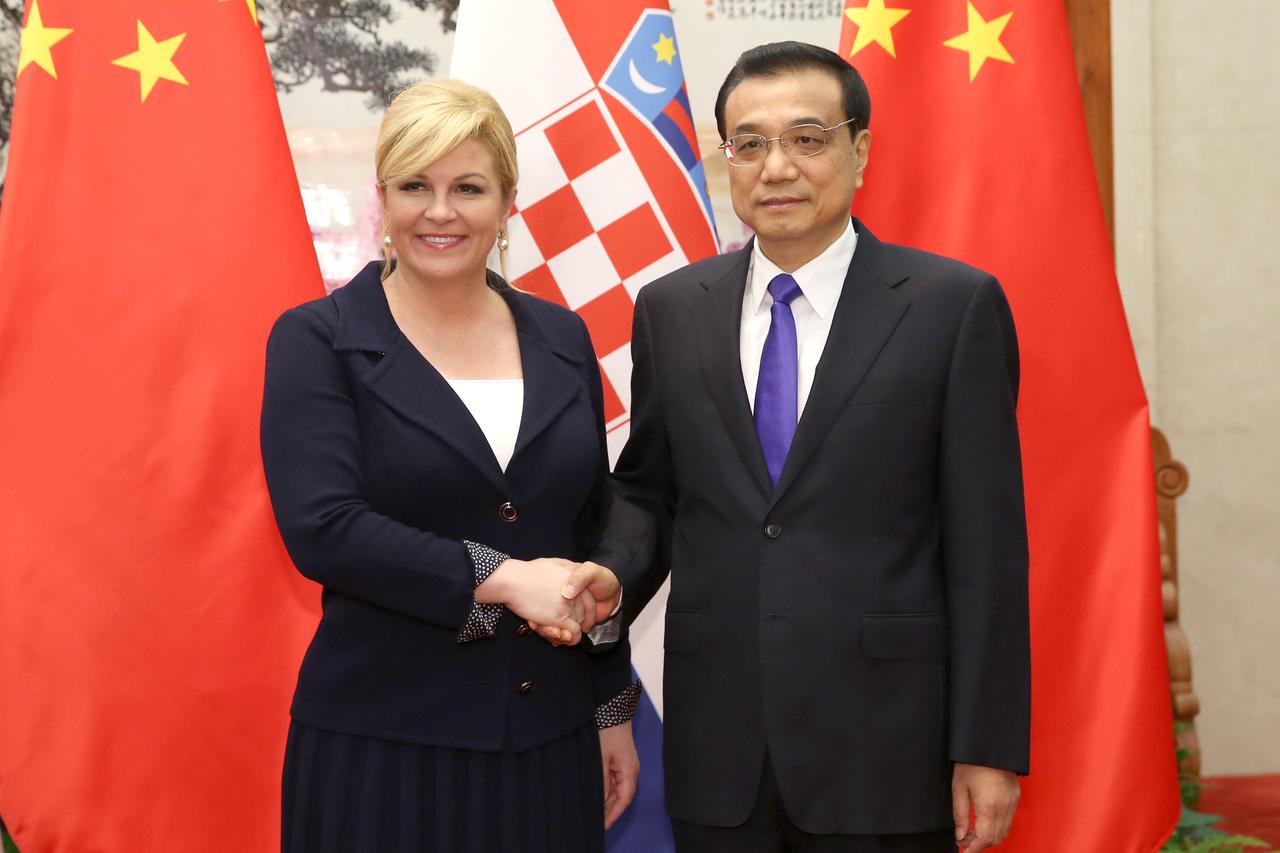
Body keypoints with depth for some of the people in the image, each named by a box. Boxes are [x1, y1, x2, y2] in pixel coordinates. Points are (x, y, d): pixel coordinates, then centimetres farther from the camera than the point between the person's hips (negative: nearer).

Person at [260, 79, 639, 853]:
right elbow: (320, 527, -15)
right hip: (382, 748, -3)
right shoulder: (317, 341, -3)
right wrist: (502, 579, -18)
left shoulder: (561, 339, 9)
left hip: (549, 741, 4)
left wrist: (615, 709, 13)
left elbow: (594, 537, 13)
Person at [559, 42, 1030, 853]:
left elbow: (987, 539, -5)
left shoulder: (955, 304, -4)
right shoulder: (671, 309, 7)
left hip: (884, 747, -3)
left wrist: (988, 747, -7)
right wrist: (612, 573, -8)